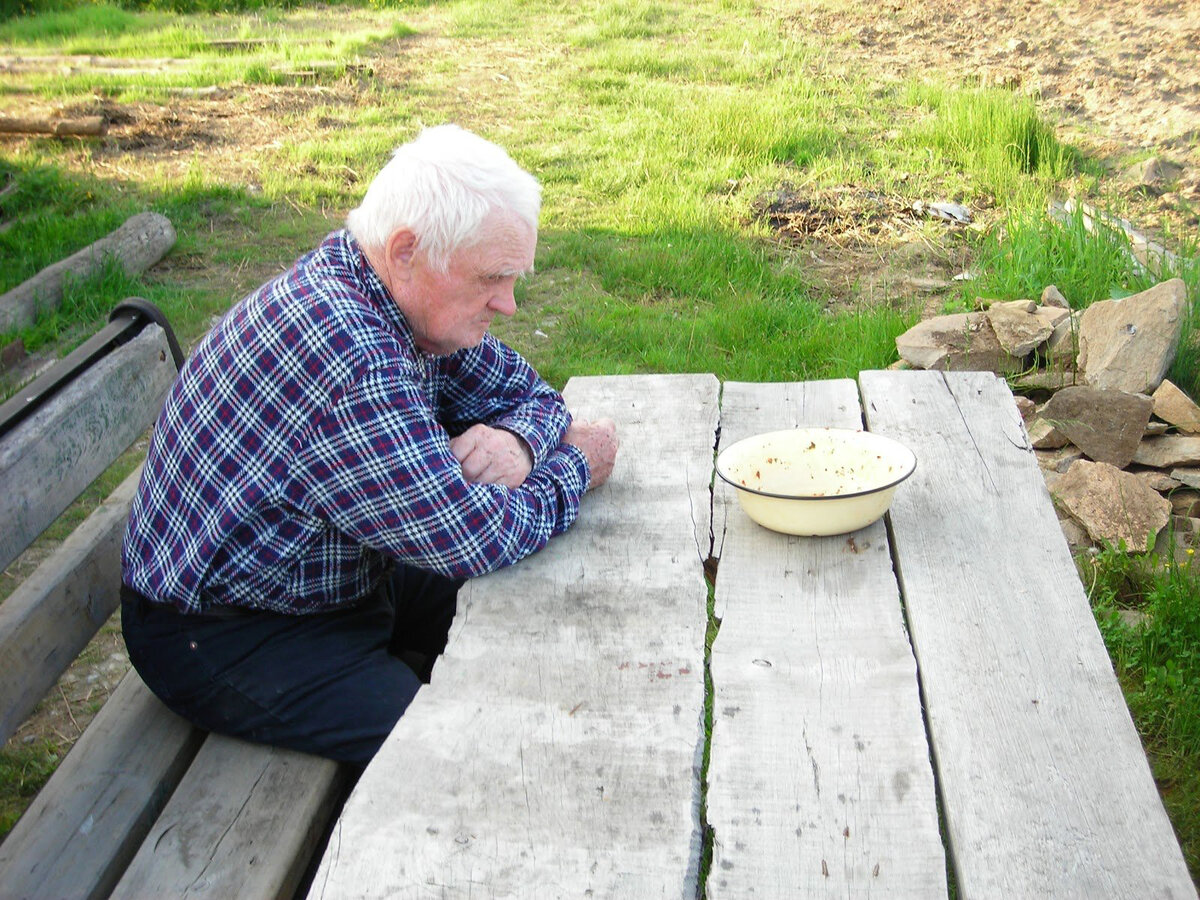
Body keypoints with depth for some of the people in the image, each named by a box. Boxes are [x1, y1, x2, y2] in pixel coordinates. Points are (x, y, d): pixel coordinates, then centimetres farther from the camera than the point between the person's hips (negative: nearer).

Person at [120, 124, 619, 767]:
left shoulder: (407, 302, -5)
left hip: (341, 577, 9)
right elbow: (472, 538, -32)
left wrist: (516, 439, -16)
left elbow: (524, 389, 8)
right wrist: (576, 467, -14)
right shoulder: (344, 350, -35)